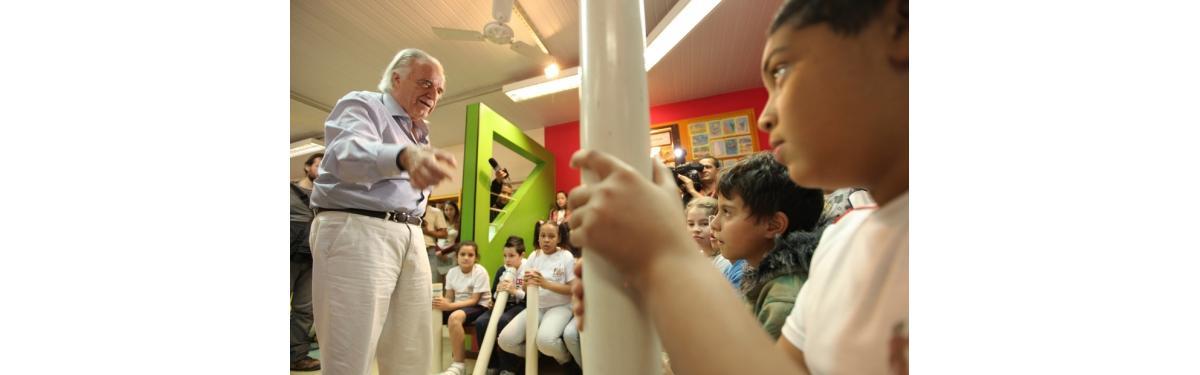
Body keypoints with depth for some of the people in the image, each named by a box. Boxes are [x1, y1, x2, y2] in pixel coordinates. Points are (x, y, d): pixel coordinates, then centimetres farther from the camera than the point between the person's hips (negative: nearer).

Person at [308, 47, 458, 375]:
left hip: (411, 238, 7)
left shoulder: (419, 134, 25)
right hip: (357, 231, -7)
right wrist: (404, 157, -41)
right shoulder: (361, 105, 2)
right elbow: (350, 153, -23)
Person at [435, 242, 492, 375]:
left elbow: (474, 300, -18)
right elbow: (450, 298, 3)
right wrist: (442, 303, -22)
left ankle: (459, 364, -22)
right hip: (458, 306, 6)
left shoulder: (480, 272, -15)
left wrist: (450, 306, -29)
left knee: (454, 317, -34)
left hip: (479, 307, -6)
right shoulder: (452, 272, 1)